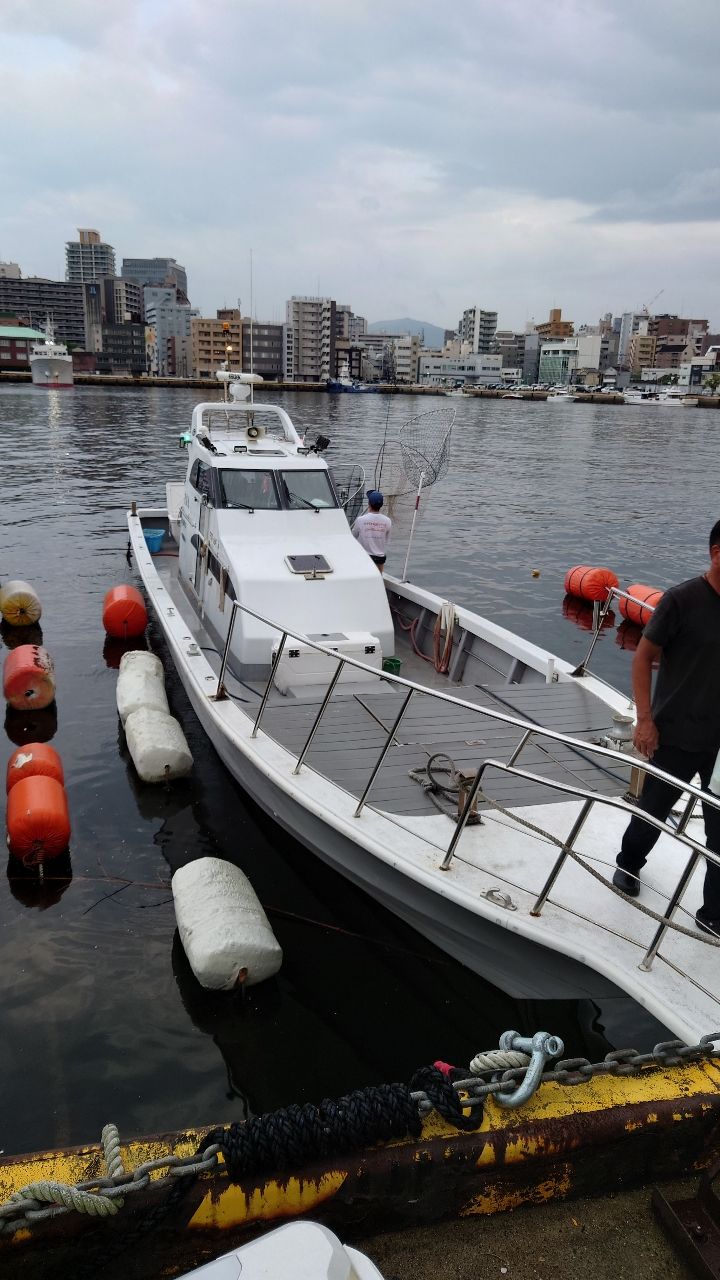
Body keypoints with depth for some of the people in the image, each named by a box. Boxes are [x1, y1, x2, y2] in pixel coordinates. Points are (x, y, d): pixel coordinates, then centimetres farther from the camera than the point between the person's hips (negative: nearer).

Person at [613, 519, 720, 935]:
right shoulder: (683, 599, -14)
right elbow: (644, 656, -8)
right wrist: (645, 720, -11)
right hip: (676, 736, -3)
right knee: (654, 810, 16)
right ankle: (629, 864, 45)